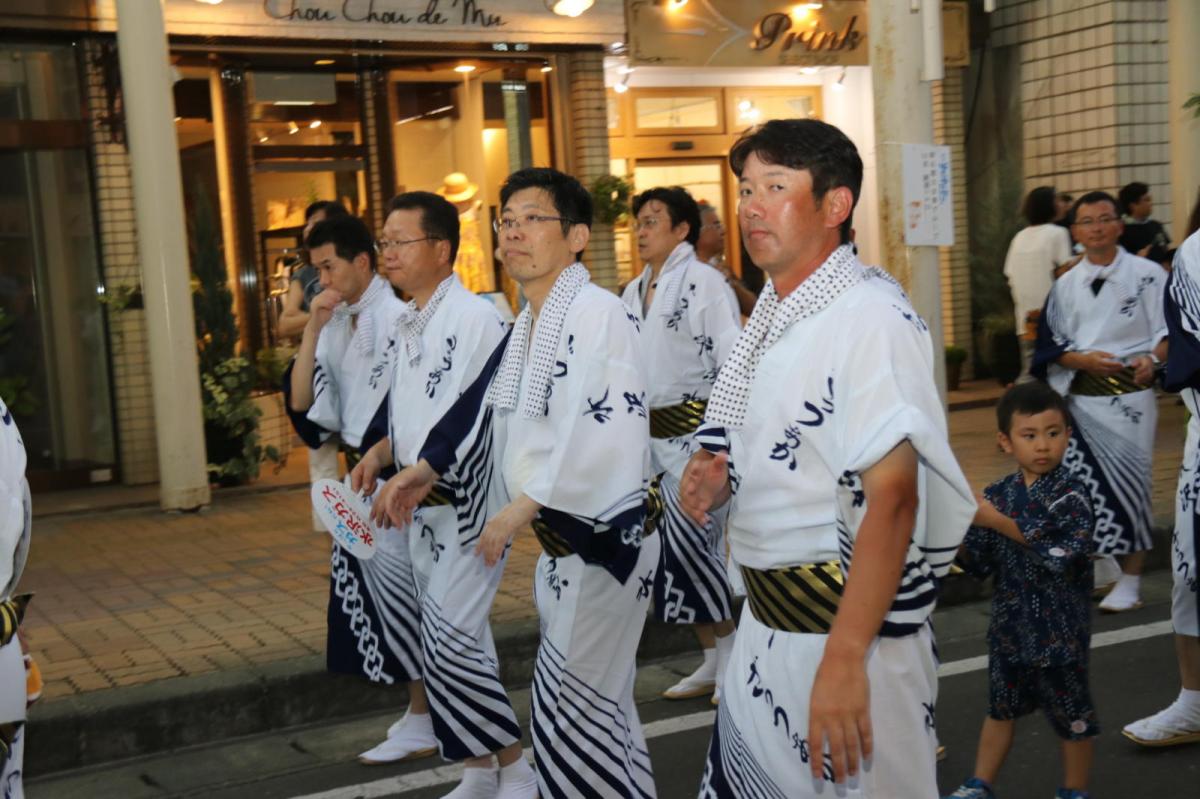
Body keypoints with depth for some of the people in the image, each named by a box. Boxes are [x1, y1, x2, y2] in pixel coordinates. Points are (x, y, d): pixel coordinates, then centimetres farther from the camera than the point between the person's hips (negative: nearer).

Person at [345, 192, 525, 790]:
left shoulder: (473, 319, -15)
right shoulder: (406, 326, 12)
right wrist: (379, 456, 2)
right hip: (420, 505, 8)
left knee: (449, 640, -12)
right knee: (456, 640, 14)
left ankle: (515, 767, 5)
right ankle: (479, 769, 26)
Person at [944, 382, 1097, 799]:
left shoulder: (1069, 493, -13)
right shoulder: (998, 494, 0)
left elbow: (1061, 550, -27)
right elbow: (979, 562, 1)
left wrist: (997, 521, -27)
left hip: (1060, 627, -4)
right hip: (1010, 622, 4)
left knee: (1070, 710, 11)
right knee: (1002, 706, 18)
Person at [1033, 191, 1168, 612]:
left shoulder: (1147, 274, 1)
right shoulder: (1066, 285, 10)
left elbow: (1168, 331, 0)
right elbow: (1050, 347, 7)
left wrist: (1151, 358, -21)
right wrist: (1085, 360, -12)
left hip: (1128, 396, -3)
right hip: (1079, 399, 3)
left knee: (1129, 484, -2)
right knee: (1083, 486, 1)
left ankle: (1130, 582, 9)